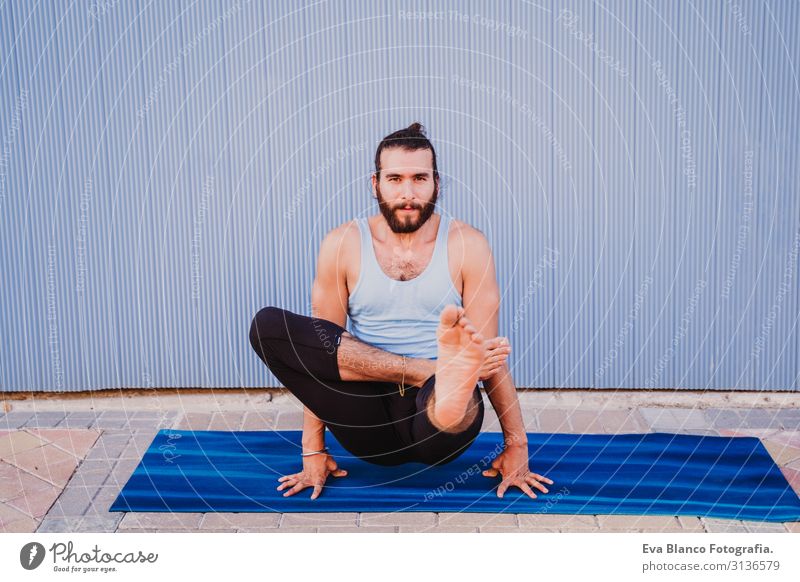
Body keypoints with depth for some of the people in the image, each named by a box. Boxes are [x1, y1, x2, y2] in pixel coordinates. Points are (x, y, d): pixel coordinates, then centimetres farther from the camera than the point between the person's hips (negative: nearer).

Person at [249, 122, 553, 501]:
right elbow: (317, 350, 1)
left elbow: (487, 351, -1)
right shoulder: (342, 245, 2)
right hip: (372, 427, 4)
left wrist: (516, 444, -3)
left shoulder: (467, 245, 0)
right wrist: (313, 452, -2)